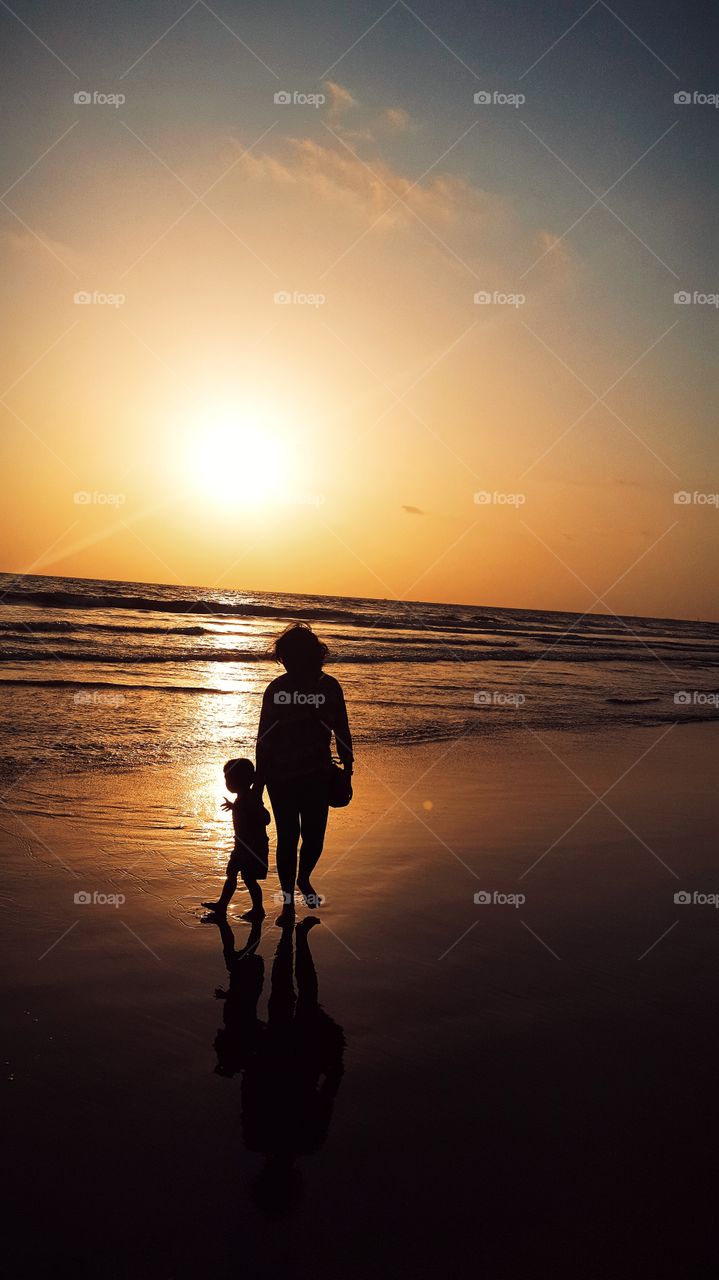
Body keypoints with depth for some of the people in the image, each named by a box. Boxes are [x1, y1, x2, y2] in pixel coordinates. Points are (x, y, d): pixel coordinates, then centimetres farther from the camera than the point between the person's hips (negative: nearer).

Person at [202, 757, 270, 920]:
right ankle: (221, 905, 24)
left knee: (249, 878, -3)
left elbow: (265, 818, -29)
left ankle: (258, 909, 10)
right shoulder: (242, 798, 8)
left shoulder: (249, 798, -22)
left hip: (254, 846, -10)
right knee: (231, 873, 15)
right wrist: (234, 807, 34)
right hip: (243, 846, 10)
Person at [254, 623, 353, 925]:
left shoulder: (329, 686, -5)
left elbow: (342, 732, 4)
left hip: (317, 777, 1)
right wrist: (258, 784, 0)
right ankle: (288, 900, 21)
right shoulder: (276, 688, -5)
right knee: (287, 838, 4)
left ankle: (303, 879, 38)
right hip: (280, 777, 0)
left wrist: (347, 773, 4)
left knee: (314, 838, 6)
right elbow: (264, 738, 0)